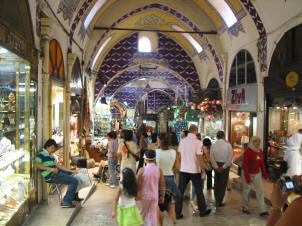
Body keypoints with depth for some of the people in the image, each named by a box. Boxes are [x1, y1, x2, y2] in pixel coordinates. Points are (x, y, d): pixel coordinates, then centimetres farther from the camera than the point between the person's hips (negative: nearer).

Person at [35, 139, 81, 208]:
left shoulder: (51, 155, 21)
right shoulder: (41, 154, -7)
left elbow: (57, 165, 19)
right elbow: (36, 164, -24)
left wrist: (71, 171, 11)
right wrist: (50, 169, -30)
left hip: (57, 173, 10)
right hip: (51, 177, -10)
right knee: (74, 181, -18)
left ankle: (74, 196, 28)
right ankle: (66, 202, -13)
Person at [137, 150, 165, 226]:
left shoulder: (142, 170, -16)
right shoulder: (159, 170, -8)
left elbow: (138, 185, -12)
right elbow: (163, 185, -2)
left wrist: (137, 194, 1)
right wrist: (162, 196, 9)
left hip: (143, 196, -1)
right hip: (154, 196, 2)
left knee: (142, 214, 18)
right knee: (153, 215, 12)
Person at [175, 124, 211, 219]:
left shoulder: (182, 141, 0)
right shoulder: (197, 142, -12)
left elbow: (179, 155, 6)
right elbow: (199, 158, -13)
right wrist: (203, 172, -6)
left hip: (183, 170, 3)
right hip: (194, 170, -3)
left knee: (180, 192, 8)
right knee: (199, 191, 15)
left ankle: (177, 213, 10)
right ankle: (202, 211, 29)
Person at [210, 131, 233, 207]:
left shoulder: (213, 145, -3)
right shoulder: (228, 145, -9)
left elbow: (211, 157, -6)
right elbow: (230, 157, -12)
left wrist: (216, 166, -4)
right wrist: (224, 167, -9)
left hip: (217, 165, 3)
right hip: (225, 165, -3)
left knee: (216, 183, 16)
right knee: (223, 184, 6)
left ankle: (217, 200, 26)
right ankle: (219, 202, 10)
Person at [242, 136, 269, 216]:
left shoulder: (260, 151, 1)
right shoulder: (248, 151, -19)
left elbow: (262, 163, 11)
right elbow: (245, 165, -19)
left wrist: (265, 174, 9)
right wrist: (247, 178, -22)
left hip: (257, 173, 6)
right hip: (248, 173, -5)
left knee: (260, 191, 1)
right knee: (246, 191, 9)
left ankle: (262, 210, 5)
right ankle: (245, 207, 26)